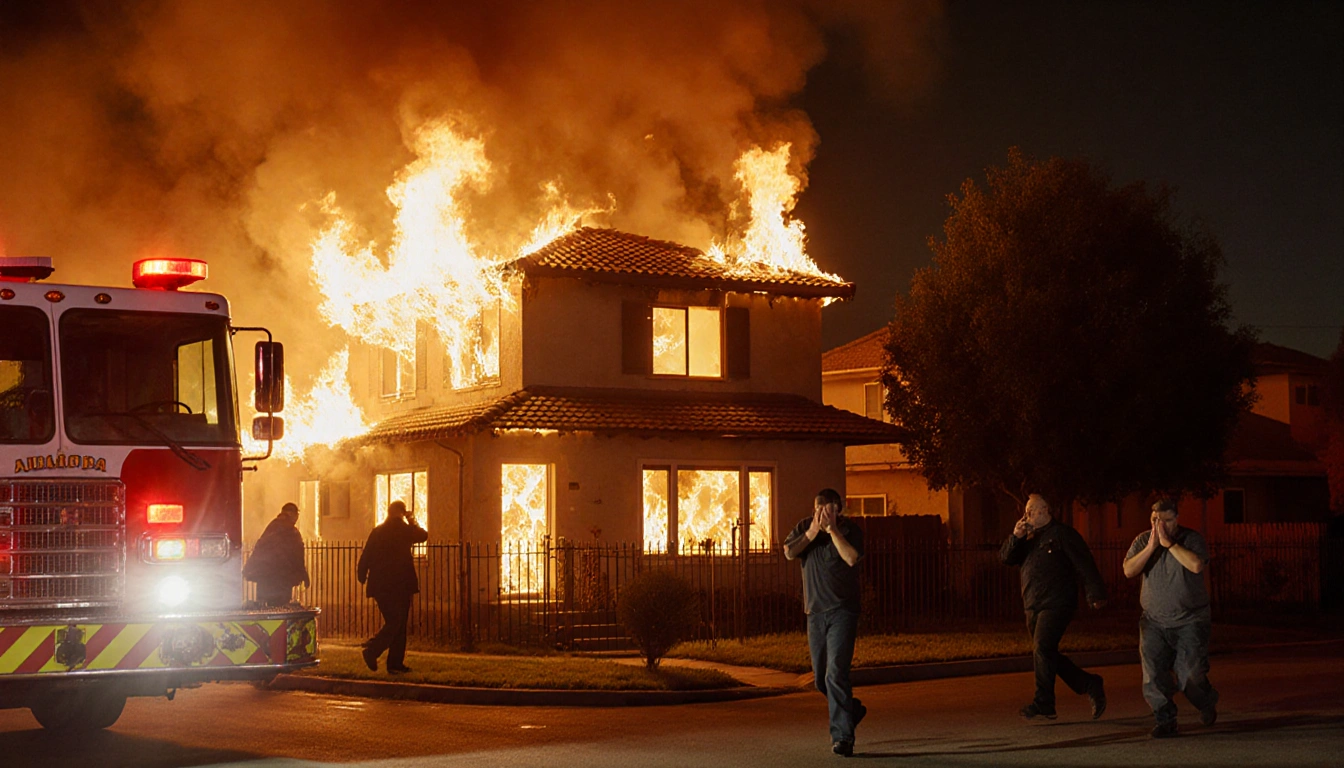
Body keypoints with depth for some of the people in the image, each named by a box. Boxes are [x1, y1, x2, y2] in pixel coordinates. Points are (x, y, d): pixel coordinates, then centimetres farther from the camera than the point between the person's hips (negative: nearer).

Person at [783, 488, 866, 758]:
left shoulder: (849, 529, -2)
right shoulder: (804, 527, 8)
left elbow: (852, 558, -19)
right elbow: (789, 552, -6)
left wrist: (832, 529, -16)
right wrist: (813, 531, -11)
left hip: (842, 611, -5)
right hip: (815, 611, 5)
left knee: (836, 674, -16)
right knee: (821, 678, 12)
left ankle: (842, 736, -15)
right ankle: (853, 710, 38)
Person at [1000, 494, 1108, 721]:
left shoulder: (1062, 534, -4)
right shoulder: (1029, 538, 19)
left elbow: (1084, 564, -8)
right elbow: (1006, 558, 11)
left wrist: (1096, 593, -15)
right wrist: (1016, 537, -5)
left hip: (1056, 605, -8)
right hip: (1033, 607, 8)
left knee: (1042, 649, -18)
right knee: (1048, 655, 9)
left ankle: (1043, 703, -14)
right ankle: (1091, 686, 20)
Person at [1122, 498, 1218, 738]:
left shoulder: (1191, 539, -5)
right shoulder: (1143, 540, 4)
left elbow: (1196, 565, -24)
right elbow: (1129, 571, -8)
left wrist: (1169, 543, -22)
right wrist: (1151, 547, -17)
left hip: (1190, 621, -3)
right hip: (1154, 622, 3)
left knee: (1191, 676, -3)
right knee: (1153, 675, -8)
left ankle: (1208, 705, 29)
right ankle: (1165, 720, 4)